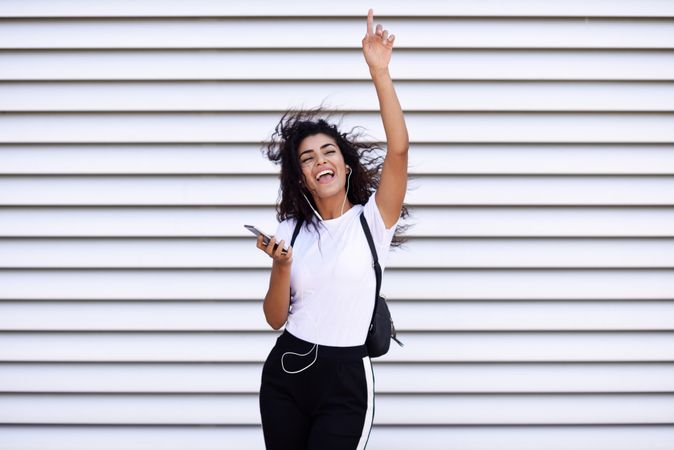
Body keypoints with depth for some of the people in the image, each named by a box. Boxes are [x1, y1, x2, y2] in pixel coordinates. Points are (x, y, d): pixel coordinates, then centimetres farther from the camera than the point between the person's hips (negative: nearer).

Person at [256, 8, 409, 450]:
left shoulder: (372, 219, -2)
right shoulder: (292, 231, 7)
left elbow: (399, 149, -18)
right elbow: (276, 318, 6)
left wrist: (380, 72, -22)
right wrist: (281, 266, -13)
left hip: (345, 379, -4)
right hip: (285, 372, 4)